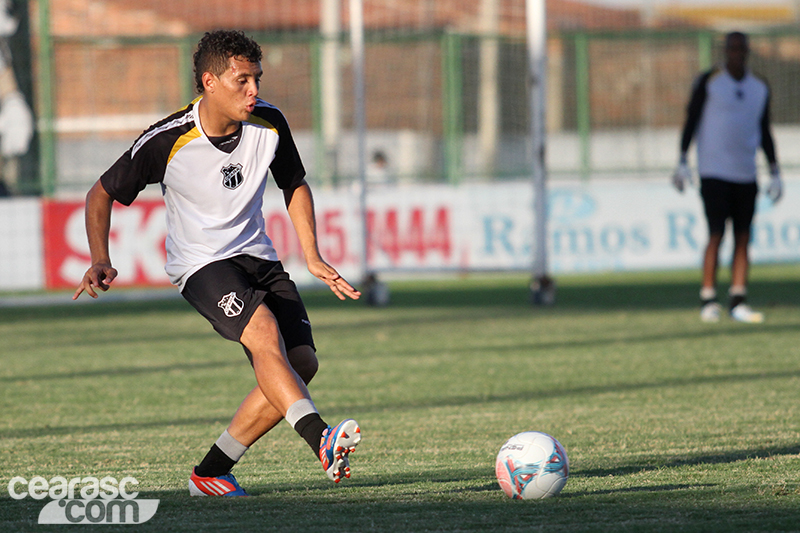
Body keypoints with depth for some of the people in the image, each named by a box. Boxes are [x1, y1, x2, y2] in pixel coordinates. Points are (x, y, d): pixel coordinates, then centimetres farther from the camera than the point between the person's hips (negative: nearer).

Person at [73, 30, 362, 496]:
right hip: (201, 264, -6)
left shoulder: (269, 123, -6)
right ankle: (322, 441, -43)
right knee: (264, 331, -32)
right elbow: (102, 194, -4)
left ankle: (211, 473, 2)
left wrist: (314, 257, 5)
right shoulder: (167, 141, -17)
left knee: (302, 362, -7)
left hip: (257, 257, 6)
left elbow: (295, 187, 13)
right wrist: (101, 261, -18)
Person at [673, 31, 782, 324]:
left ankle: (738, 302, 3)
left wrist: (774, 173, 15)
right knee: (716, 234, -10)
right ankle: (708, 300, -4)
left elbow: (764, 132, 19)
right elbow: (691, 121, 1)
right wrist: (683, 162, -5)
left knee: (743, 237, 1)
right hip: (714, 172, -4)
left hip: (746, 175, 4)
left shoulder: (760, 87, 13)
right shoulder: (708, 82, 0)